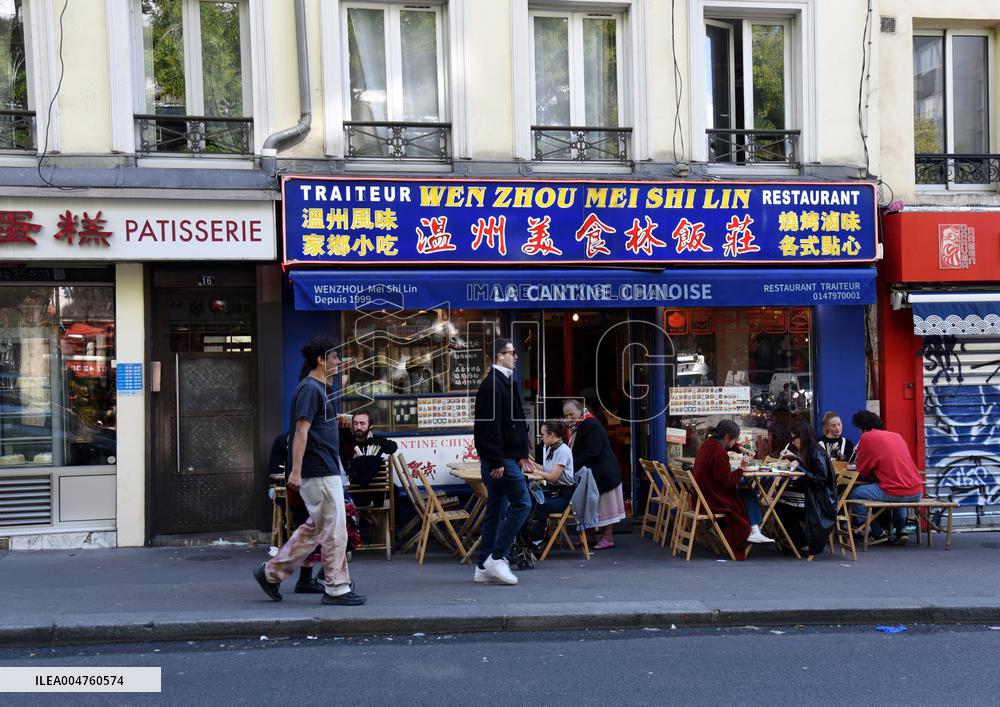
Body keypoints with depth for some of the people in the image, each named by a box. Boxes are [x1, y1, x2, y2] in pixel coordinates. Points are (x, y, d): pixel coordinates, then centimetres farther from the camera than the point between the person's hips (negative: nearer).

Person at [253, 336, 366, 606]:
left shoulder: (317, 388, 17)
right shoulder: (310, 389, -14)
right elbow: (301, 430, -20)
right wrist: (295, 470, -24)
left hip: (326, 472, 10)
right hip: (319, 473, -10)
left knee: (315, 528, 14)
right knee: (334, 530, -3)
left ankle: (272, 572, 19)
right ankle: (336, 588, 6)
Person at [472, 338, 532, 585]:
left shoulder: (504, 382, 19)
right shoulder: (493, 384, -14)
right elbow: (490, 425, -21)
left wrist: (522, 454, 19)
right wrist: (496, 461, -23)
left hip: (505, 458, 10)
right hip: (501, 460, -10)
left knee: (494, 511, 11)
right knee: (522, 503, -10)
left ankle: (484, 568, 15)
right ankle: (497, 557, -7)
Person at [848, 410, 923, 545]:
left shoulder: (867, 437, 1)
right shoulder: (897, 436, 19)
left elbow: (862, 472, 6)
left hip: (895, 493, -7)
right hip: (917, 493, 7)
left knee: (854, 493, 10)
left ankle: (877, 533, 12)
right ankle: (900, 530, 24)